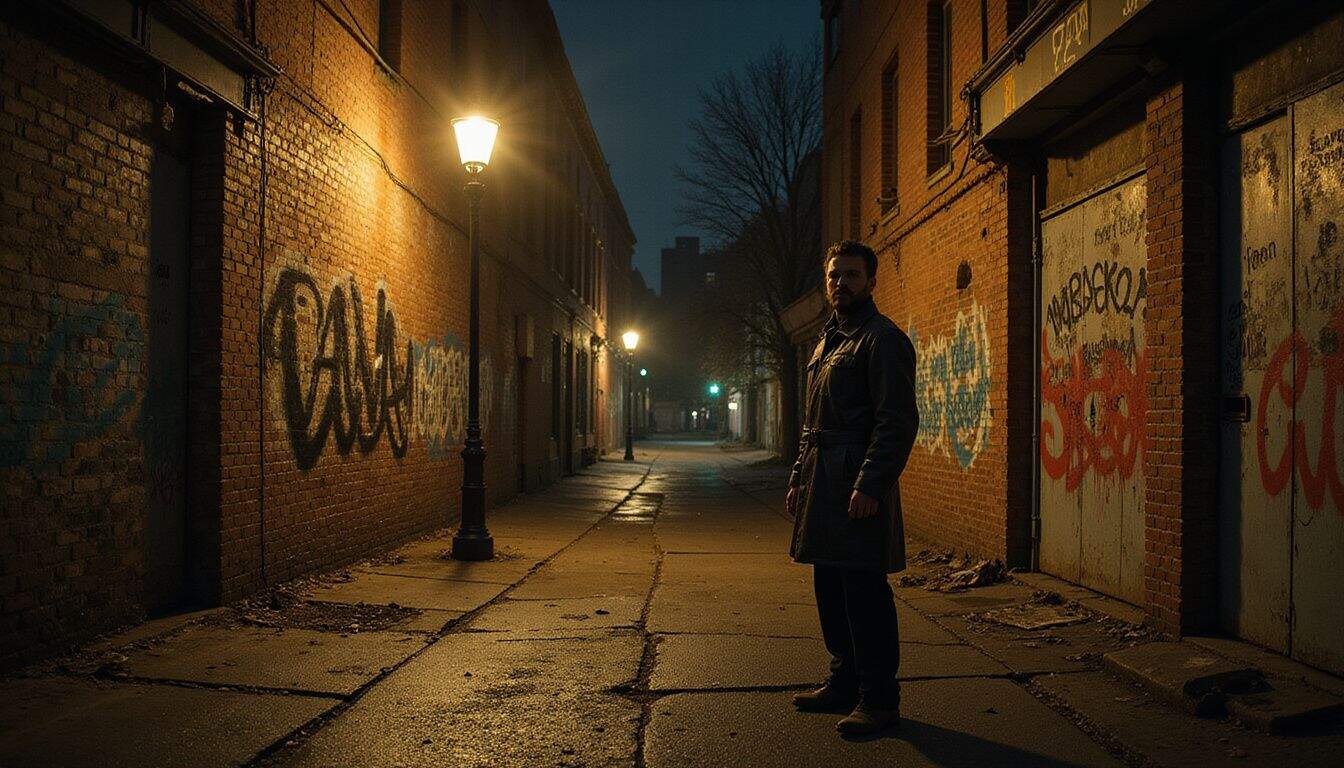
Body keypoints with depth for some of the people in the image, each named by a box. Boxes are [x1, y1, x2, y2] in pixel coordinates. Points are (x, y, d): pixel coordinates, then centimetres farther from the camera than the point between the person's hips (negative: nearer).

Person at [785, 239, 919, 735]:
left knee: (864, 592, -5)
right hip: (823, 486, 9)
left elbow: (897, 422, -16)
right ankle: (845, 682, 25)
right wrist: (799, 480, 19)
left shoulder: (883, 340, -7)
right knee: (830, 588, 13)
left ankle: (879, 699, 4)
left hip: (860, 489, -9)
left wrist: (870, 485, -23)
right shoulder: (827, 340, 21)